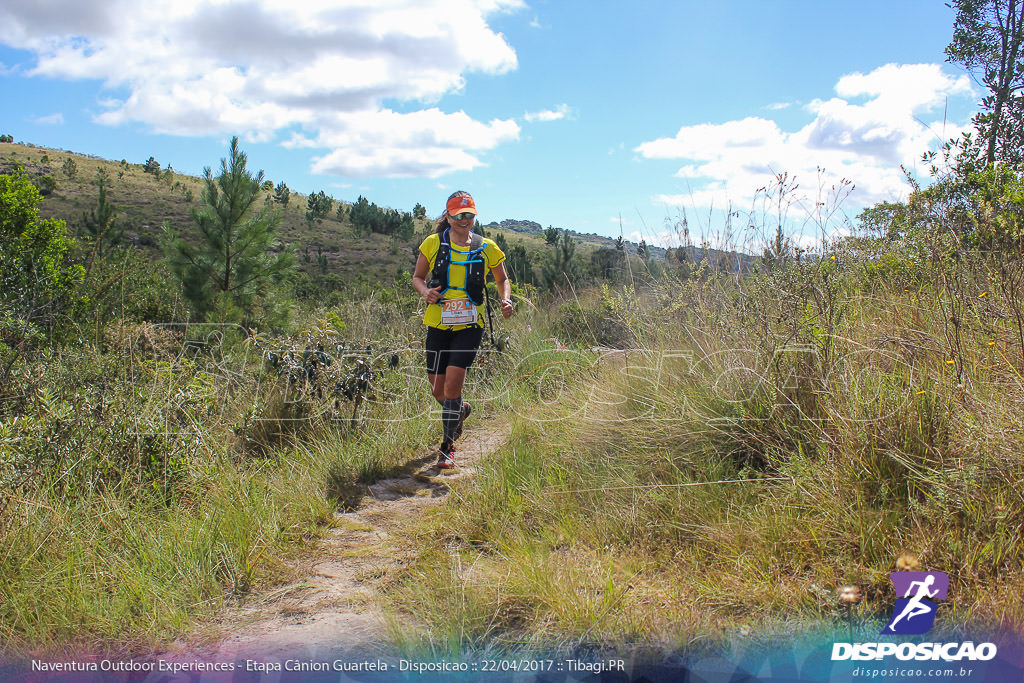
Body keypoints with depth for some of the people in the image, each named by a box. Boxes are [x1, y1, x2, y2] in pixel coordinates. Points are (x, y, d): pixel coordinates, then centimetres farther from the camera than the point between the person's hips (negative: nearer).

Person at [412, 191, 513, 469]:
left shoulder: (486, 248, 1)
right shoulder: (432, 244, 0)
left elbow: (502, 280, 16)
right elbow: (417, 277, 11)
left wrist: (506, 300, -5)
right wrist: (425, 291, -12)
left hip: (469, 326, -2)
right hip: (438, 325, 2)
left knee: (453, 384, -15)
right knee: (438, 391, 8)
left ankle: (447, 446, 2)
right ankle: (461, 410, 45)